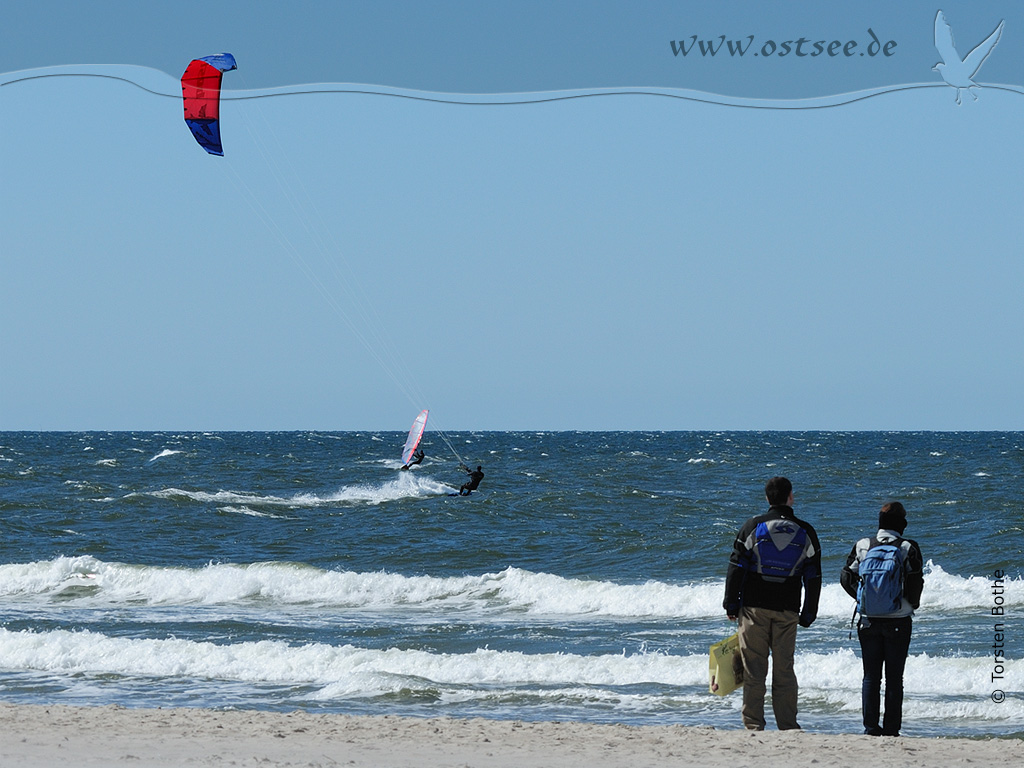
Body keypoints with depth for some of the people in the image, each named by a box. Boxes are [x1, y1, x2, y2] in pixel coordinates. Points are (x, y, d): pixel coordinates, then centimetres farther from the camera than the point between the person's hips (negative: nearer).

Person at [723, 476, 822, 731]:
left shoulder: (752, 526, -2)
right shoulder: (805, 532, 3)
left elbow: (736, 568, -2)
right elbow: (814, 578, 6)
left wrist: (731, 604, 4)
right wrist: (808, 614, 13)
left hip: (754, 607, -1)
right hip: (787, 611, 1)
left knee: (754, 668, 1)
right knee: (785, 669, 6)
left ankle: (753, 724, -1)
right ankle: (787, 726, 4)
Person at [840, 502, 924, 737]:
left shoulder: (863, 546, 0)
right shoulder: (908, 548, -7)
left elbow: (846, 577, 1)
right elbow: (916, 583, -9)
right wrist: (912, 604, 11)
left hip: (868, 620, 2)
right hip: (898, 621, -2)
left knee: (871, 676, 9)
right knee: (894, 677, 4)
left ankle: (870, 726, 5)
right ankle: (891, 728, 3)